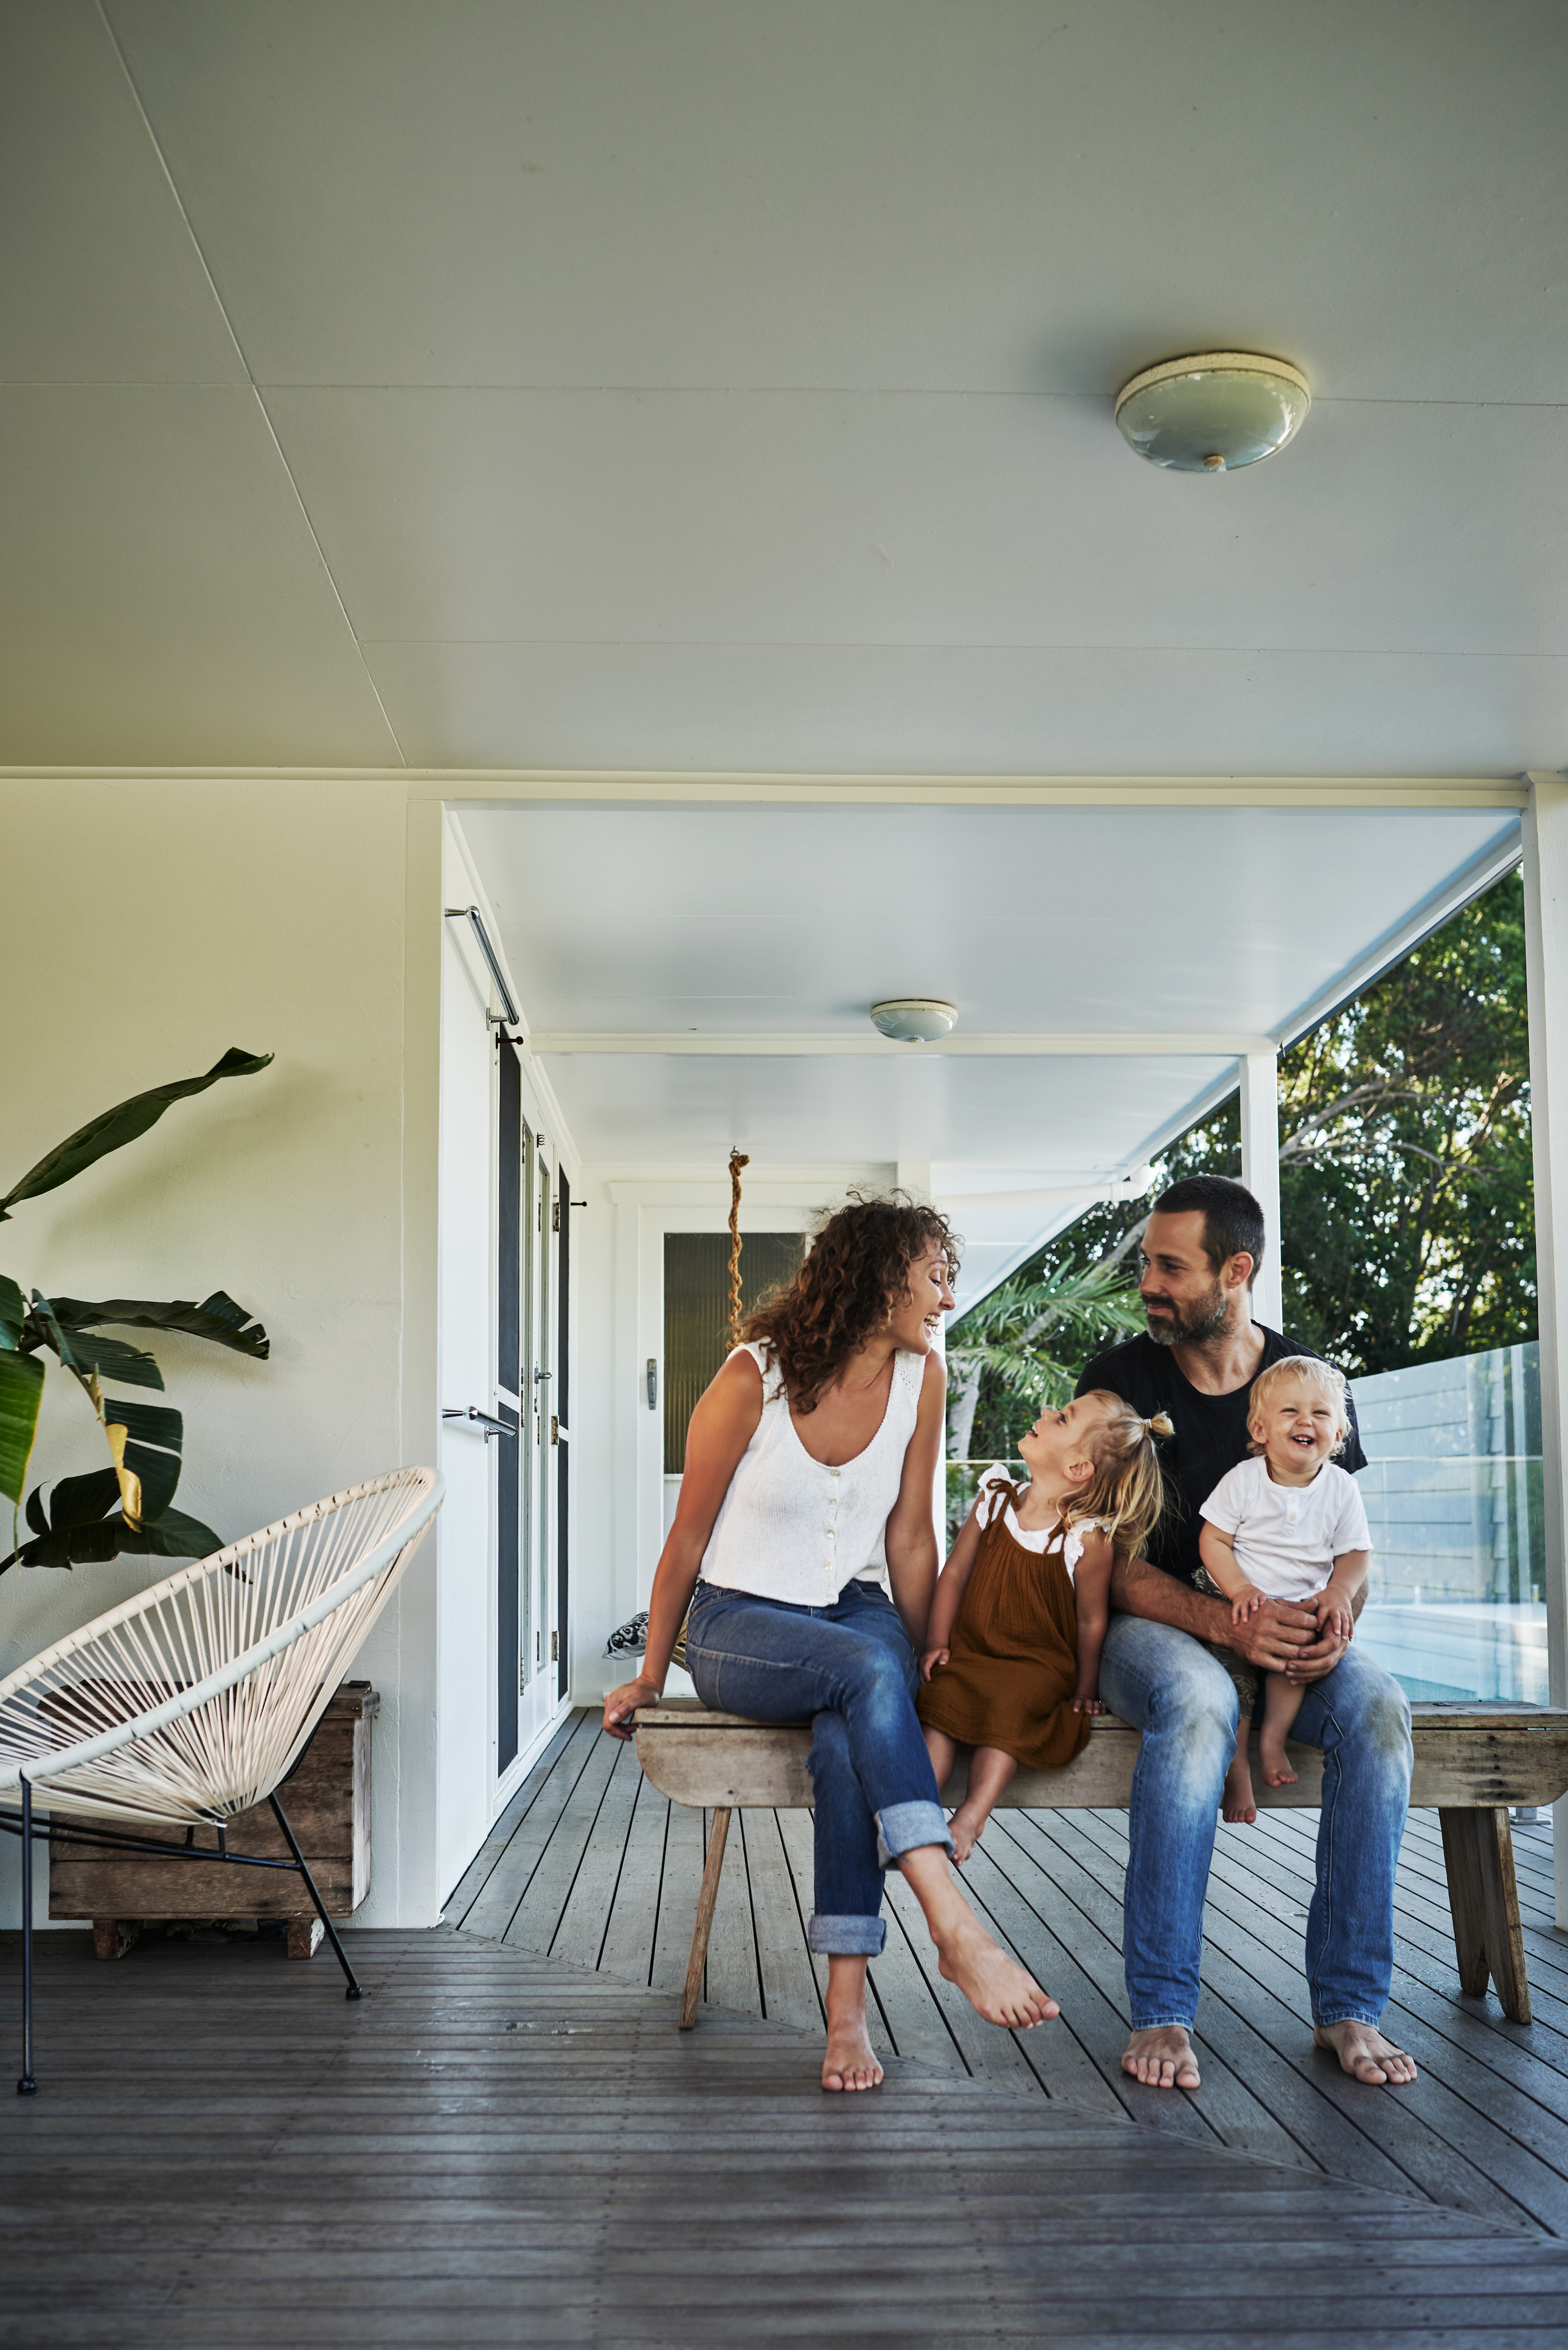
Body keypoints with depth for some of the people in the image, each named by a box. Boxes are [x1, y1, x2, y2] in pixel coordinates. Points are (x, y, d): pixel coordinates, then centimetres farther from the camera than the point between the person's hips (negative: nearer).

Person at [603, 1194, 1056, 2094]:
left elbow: (910, 1538, 4)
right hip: (739, 1623, -3)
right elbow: (689, 1538, -3)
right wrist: (652, 1675, 5)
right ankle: (958, 1930, -43)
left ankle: (848, 2004, -32)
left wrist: (926, 1664, 5)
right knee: (869, 1669, -35)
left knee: (851, 1736, -33)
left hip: (857, 1610, 3)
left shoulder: (922, 1376, -3)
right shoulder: (751, 1380, -14)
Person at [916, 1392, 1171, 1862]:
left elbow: (1091, 1620, -4)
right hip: (969, 1650, 4)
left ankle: (969, 1818, -30)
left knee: (1010, 1706, -31)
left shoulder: (1086, 1540, -14)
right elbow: (955, 1572, 8)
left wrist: (1085, 1689, 1)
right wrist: (938, 1641, 2)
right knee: (938, 1698, -23)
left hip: (1038, 1666, -4)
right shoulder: (996, 1499, -1)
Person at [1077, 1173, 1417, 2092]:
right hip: (1155, 1630, -3)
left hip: (1283, 1632, 3)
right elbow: (1119, 1566, -9)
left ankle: (1349, 2005, -19)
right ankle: (1161, 2013, -30)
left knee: (1377, 1704, -29)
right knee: (1199, 1698, -38)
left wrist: (1335, 1621, -16)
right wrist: (1227, 1624, -26)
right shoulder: (1121, 1379, -4)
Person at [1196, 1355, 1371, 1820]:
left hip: (1302, 1604, 1)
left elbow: (1354, 1554, 4)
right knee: (1231, 1663, -22)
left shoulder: (1341, 1489, -1)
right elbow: (1213, 1540, -6)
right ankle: (1235, 1765, -6)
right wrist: (1240, 1589, -21)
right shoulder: (1242, 1480, -6)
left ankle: (1273, 1739, -12)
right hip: (1238, 1602, -1)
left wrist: (1339, 1592, -17)